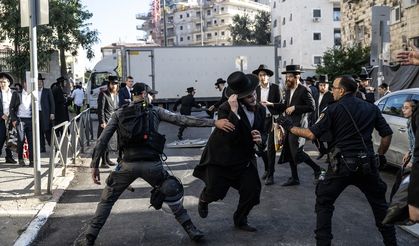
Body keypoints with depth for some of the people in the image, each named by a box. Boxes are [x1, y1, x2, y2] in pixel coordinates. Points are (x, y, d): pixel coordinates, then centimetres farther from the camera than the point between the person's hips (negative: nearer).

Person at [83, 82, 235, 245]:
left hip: (128, 164, 1)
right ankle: (190, 230, 18)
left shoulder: (119, 114, 12)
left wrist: (94, 165, 8)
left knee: (107, 200, 19)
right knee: (173, 194, 20)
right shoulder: (155, 111, 7)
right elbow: (183, 120, 1)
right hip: (151, 164, -1)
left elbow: (102, 140, 4)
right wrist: (214, 122, 0)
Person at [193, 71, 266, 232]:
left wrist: (260, 139, -15)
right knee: (215, 192, 2)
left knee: (253, 190, -3)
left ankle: (240, 220, 25)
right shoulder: (225, 109, -23)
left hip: (245, 158, 5)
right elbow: (228, 136, -35)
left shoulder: (261, 110, -4)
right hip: (221, 157, -5)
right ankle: (203, 200, 42)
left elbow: (262, 132, 10)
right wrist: (234, 111, -41)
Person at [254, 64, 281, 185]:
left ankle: (270, 174, 2)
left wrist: (270, 104, -15)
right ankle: (267, 168, 29)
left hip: (272, 119, -4)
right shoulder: (256, 89, 8)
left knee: (271, 147, -4)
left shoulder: (275, 87, -2)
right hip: (261, 120, 4)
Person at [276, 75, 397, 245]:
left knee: (323, 202, 10)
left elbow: (312, 134, -9)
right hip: (367, 163, 4)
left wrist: (290, 127, 3)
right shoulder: (371, 108, 8)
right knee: (379, 202, 20)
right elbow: (387, 135, 7)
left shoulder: (334, 109, -4)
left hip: (342, 164, -4)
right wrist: (380, 155, 20)